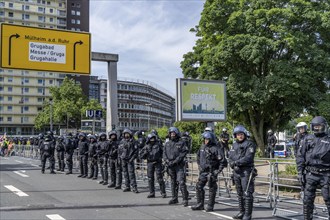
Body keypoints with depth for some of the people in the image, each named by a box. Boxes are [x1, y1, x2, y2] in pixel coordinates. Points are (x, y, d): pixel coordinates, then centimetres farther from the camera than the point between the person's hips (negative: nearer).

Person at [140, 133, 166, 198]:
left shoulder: (158, 145, 2)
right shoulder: (146, 147, 7)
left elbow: (163, 152, 9)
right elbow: (141, 156, 7)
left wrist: (160, 158, -4)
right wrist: (145, 153, -11)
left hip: (157, 163, -3)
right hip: (150, 163, 3)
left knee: (160, 178, -4)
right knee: (150, 179, 5)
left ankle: (163, 193, 3)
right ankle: (151, 193, 13)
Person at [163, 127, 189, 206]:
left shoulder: (181, 143, -1)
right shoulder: (167, 144, 12)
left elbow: (183, 153, -9)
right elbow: (164, 154, 10)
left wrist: (175, 161, -16)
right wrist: (167, 161, -7)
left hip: (179, 165, -5)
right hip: (170, 166, 5)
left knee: (181, 182, -11)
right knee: (173, 182, 12)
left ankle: (185, 199, -7)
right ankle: (174, 198, 21)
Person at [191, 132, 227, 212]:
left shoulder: (215, 149, -15)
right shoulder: (202, 147, 7)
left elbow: (223, 161, -15)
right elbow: (199, 157, 25)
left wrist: (218, 171, -13)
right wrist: (199, 166, 18)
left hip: (212, 172, -7)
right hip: (203, 172, 7)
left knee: (212, 189, 3)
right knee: (198, 187, 7)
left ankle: (210, 206, 13)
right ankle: (200, 204, 16)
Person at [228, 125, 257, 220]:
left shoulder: (249, 144, -5)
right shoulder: (234, 145, 15)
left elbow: (248, 158, -17)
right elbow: (230, 158, 8)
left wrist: (236, 162, -18)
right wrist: (233, 165, -11)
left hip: (246, 172, -7)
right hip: (236, 172, 7)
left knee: (247, 194, -7)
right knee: (240, 194, 13)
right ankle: (242, 212, 22)